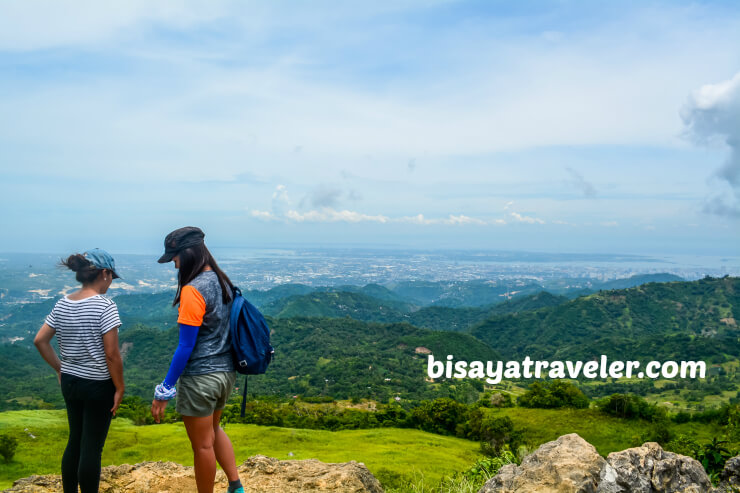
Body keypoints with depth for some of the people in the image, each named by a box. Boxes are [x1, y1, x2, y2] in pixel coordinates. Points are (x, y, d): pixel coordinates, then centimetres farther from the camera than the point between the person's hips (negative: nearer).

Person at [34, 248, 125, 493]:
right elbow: (111, 354, -19)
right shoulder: (105, 305, -19)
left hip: (69, 382, 7)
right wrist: (119, 388, -10)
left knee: (75, 442, 20)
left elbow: (40, 340, 6)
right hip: (98, 385, -7)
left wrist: (59, 368, 15)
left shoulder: (62, 304, 2)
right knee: (92, 448, 4)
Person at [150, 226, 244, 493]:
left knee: (202, 444, 9)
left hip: (201, 378, -8)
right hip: (226, 371, 9)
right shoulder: (222, 281, 4)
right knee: (213, 429, 27)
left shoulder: (193, 290, -21)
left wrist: (164, 390, -14)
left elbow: (186, 347, -21)